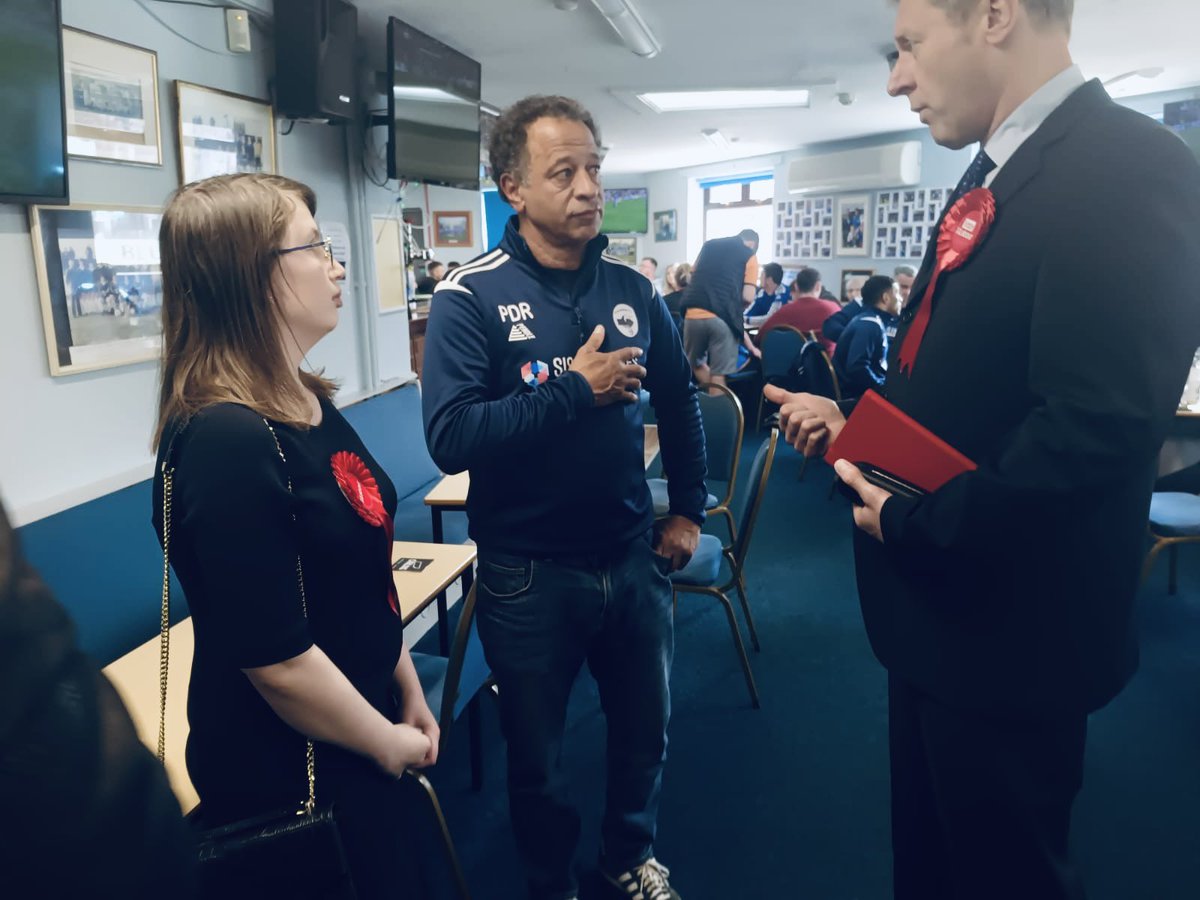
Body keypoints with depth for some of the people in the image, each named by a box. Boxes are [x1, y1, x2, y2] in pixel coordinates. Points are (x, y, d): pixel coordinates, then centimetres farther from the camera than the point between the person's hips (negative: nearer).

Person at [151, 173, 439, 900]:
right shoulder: (227, 442, -28)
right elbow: (277, 660, -27)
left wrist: (409, 692, 11)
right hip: (289, 771, -8)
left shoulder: (307, 404, 1)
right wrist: (389, 744, -12)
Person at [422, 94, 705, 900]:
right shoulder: (470, 297, -13)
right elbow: (451, 437, -25)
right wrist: (576, 387, -24)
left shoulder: (632, 290, 1)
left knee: (645, 730, 22)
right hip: (529, 576, -4)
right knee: (536, 754, 17)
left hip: (633, 560, 4)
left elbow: (680, 403, 14)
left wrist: (688, 509, 10)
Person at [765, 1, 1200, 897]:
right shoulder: (995, 176, 10)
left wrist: (911, 520, -19)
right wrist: (853, 421, 0)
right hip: (943, 602, 9)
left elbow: (1099, 427, -29)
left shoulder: (1126, 168, -20)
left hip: (1007, 626, -9)